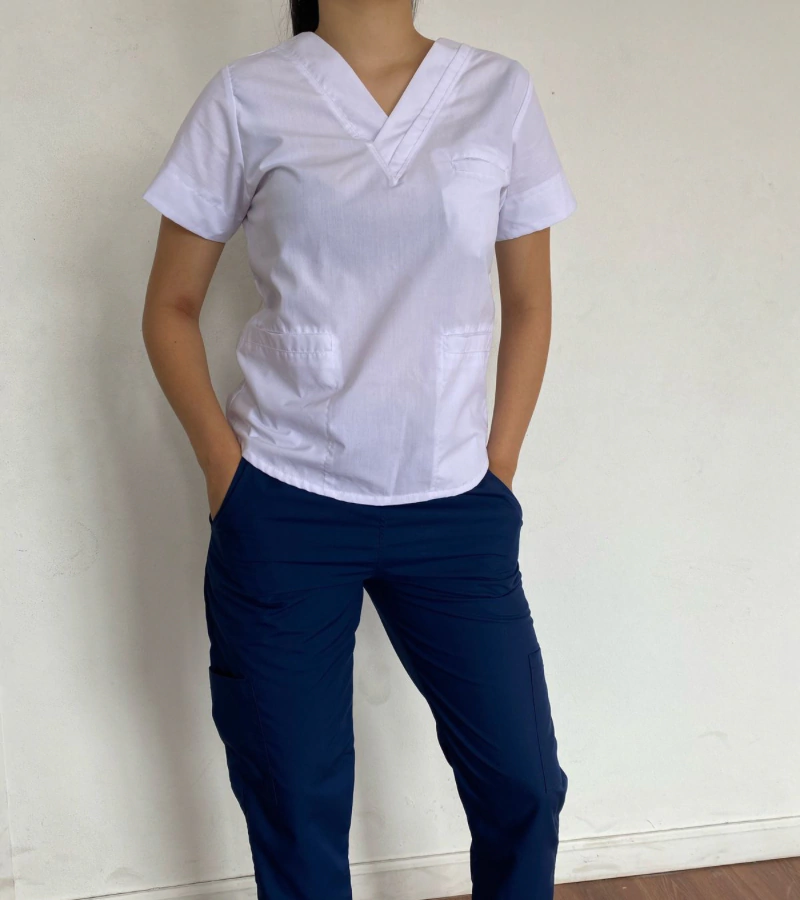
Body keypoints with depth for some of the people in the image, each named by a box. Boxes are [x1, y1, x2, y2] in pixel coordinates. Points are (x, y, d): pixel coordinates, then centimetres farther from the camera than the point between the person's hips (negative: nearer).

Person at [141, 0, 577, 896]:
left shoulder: (501, 93, 4)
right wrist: (224, 469, -4)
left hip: (454, 510, 2)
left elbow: (528, 306, 10)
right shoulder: (247, 97, 0)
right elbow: (170, 308, 5)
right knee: (295, 802, 10)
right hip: (284, 509, -1)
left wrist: (498, 473, 5)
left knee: (524, 782, 8)